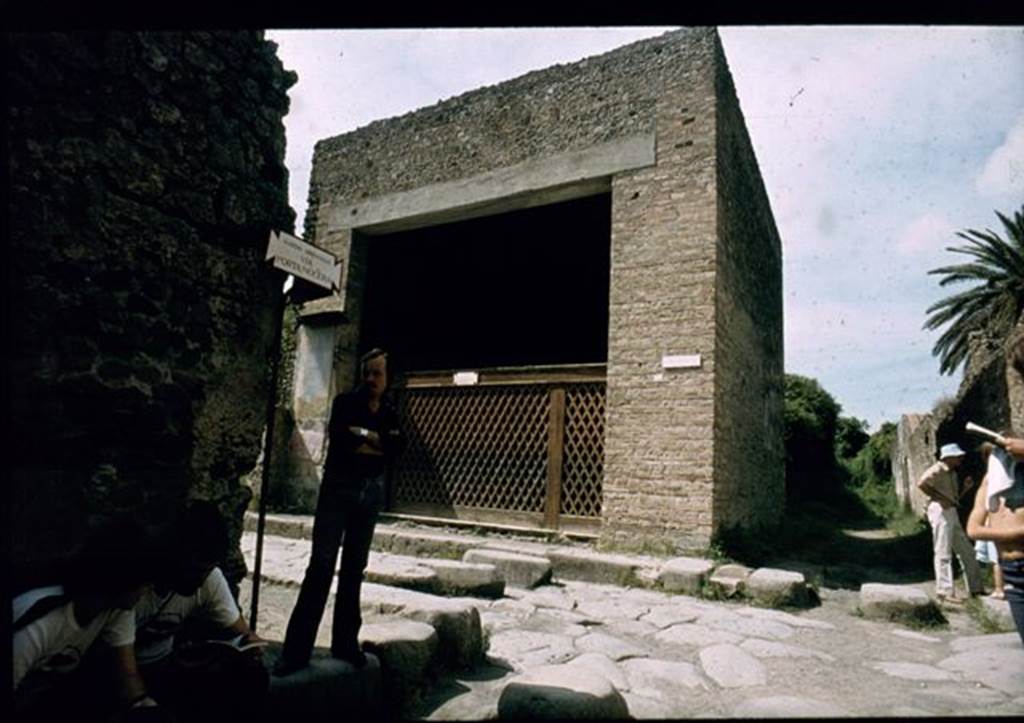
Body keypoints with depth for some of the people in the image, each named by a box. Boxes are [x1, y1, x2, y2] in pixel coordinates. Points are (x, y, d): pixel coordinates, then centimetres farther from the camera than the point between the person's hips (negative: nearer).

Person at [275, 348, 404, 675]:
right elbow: (338, 438, -18)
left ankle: (345, 642, 17)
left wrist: (364, 434, -16)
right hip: (338, 488, -3)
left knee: (354, 567, 9)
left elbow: (396, 448, -7)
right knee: (322, 564, -8)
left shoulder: (390, 413, 9)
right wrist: (377, 446, -10)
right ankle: (297, 649, -4)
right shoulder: (345, 402, -1)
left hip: (371, 493, 4)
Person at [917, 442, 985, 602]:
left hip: (952, 512, 10)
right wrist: (939, 498, -19)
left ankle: (975, 588, 27)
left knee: (967, 551, 16)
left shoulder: (952, 473, 19)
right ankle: (945, 591, -2)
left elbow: (955, 497, 23)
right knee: (943, 553, -7)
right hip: (940, 511, -10)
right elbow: (921, 484, -26)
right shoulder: (937, 469, -10)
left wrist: (965, 487, 9)